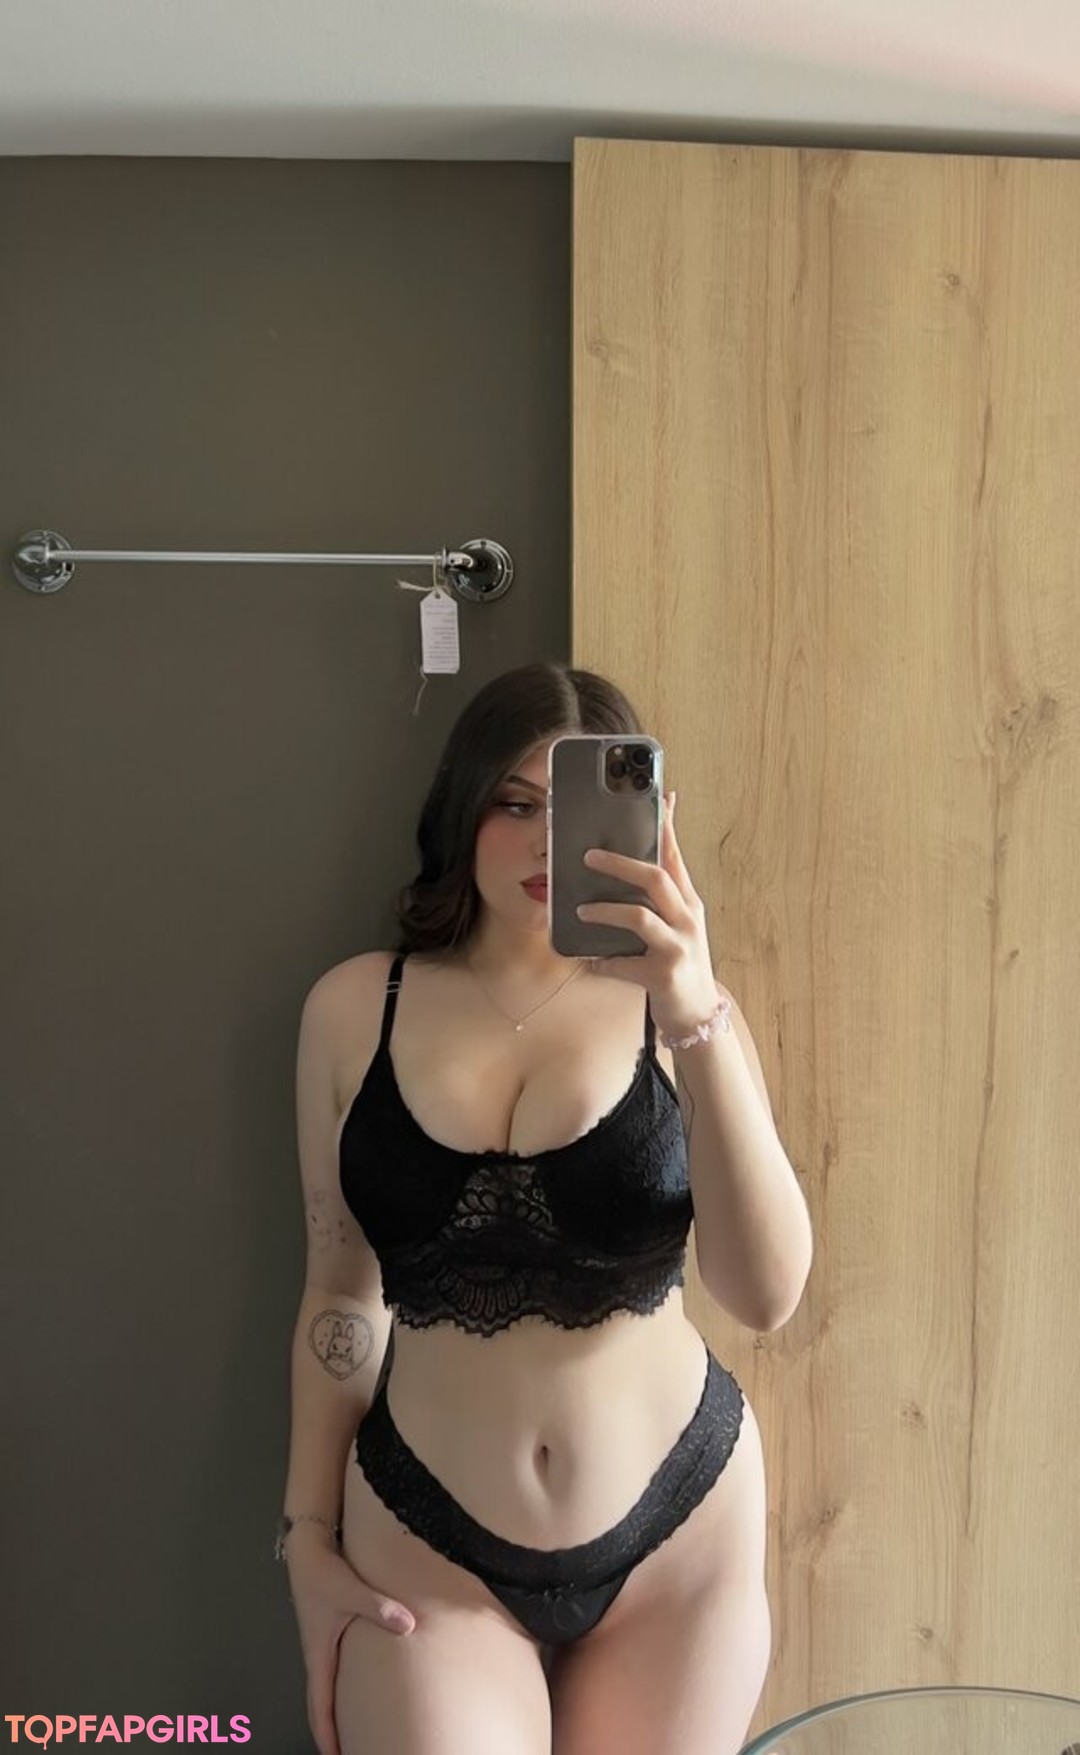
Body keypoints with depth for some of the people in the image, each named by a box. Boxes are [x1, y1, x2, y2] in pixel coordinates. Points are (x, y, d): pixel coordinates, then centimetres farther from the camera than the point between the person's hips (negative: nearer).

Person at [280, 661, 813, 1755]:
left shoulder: (673, 1005, -9)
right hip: (423, 1544, 0)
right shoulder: (355, 1007, -5)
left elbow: (767, 1294, -20)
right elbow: (342, 1292, 2)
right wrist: (308, 1536, 5)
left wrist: (696, 1015, -30)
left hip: (678, 1533, 0)